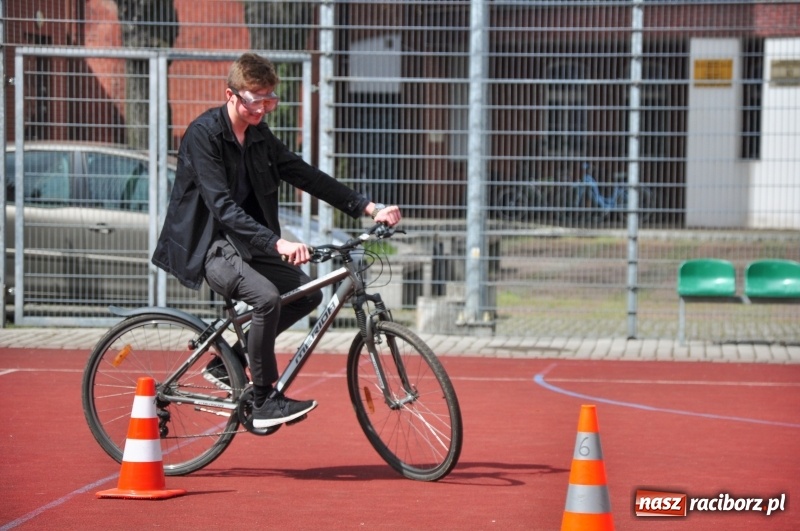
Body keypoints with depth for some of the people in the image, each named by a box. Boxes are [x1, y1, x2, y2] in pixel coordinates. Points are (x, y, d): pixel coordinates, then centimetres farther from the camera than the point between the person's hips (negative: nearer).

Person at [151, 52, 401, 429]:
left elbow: (306, 176, 8)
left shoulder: (259, 136, 6)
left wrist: (369, 208, -2)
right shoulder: (204, 134, -18)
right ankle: (264, 401, -17)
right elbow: (222, 206, -28)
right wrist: (276, 243, -39)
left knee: (307, 294, 0)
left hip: (243, 244, 9)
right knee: (267, 297, -29)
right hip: (205, 247, -9)